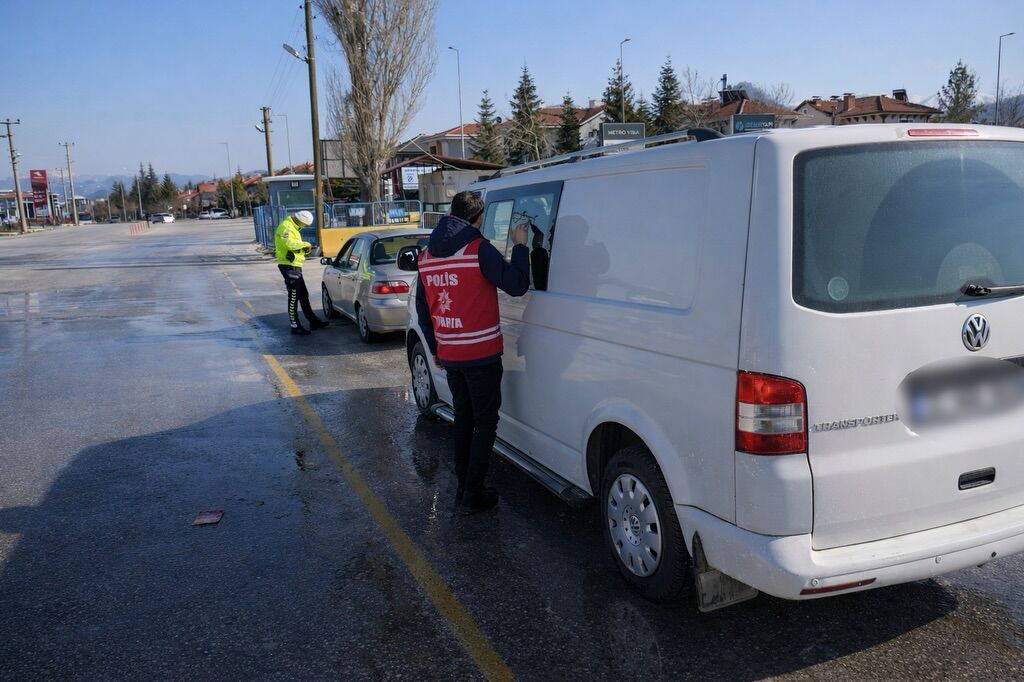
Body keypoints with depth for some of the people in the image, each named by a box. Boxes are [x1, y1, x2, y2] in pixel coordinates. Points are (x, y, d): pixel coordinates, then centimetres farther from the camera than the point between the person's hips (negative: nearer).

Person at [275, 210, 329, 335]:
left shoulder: (293, 227, 19)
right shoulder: (286, 227, -14)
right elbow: (289, 243, -30)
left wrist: (305, 249, 3)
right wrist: (305, 244, -17)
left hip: (295, 266, 11)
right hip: (289, 266, -11)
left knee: (304, 295, 17)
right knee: (293, 297, -6)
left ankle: (313, 321, 26)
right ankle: (295, 326, 0)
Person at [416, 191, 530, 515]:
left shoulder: (427, 255, 8)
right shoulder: (479, 249, -14)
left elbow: (422, 309, 14)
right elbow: (516, 284, -18)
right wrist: (520, 245, -5)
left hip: (449, 355, 7)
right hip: (481, 355, -6)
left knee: (463, 419, 19)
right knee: (486, 422, 4)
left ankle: (464, 488, 25)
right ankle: (472, 496, 5)